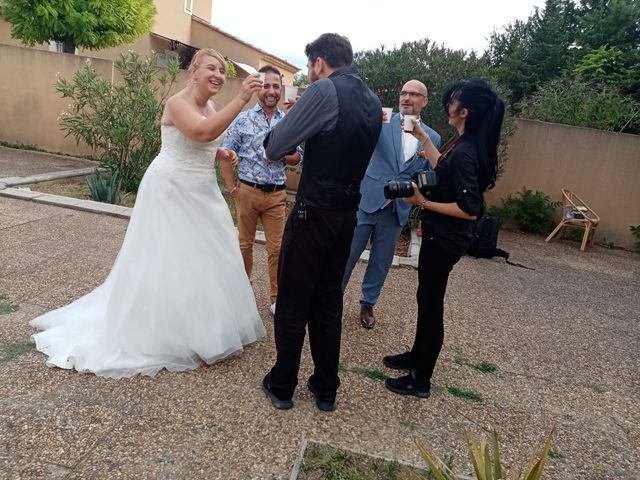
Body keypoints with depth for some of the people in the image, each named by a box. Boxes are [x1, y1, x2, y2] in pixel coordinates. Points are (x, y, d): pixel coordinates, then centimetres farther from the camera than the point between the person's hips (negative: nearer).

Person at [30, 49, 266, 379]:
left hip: (200, 193, 9)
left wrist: (220, 155, -1)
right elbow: (203, 132, -37)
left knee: (204, 259, 13)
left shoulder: (211, 108, 8)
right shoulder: (178, 103, -17)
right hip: (171, 191, -9)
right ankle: (159, 337, 19)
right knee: (168, 261, 0)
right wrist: (242, 99, -37)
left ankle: (198, 329, 32)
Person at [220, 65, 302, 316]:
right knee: (244, 244, 11)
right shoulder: (242, 120, -1)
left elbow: (297, 157, 10)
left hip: (276, 194, 1)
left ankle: (277, 298, 17)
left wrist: (283, 154, -12)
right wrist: (233, 188, -3)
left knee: (276, 248, 4)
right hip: (248, 190, -1)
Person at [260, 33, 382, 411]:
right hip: (348, 216, 7)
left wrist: (274, 136, 10)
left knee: (293, 303, 8)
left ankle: (282, 387, 24)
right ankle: (326, 389, 28)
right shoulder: (374, 102, 10)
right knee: (329, 302, 17)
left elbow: (274, 148, -11)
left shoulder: (324, 90, -13)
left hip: (314, 214, -7)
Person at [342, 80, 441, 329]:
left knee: (381, 261, 12)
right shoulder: (383, 121, -1)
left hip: (397, 210, 2)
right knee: (347, 255, 5)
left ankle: (367, 303, 31)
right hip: (367, 201, -2)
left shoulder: (433, 137, 6)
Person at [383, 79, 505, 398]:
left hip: (444, 239, -10)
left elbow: (470, 210, -27)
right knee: (427, 298, 21)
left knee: (431, 303, 2)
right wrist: (422, 137, 22)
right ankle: (418, 356, 39)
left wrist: (423, 203, -22)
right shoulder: (467, 145, 5)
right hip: (441, 235, 10)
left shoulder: (464, 153, -24)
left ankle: (420, 380, 19)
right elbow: (443, 170, 22)